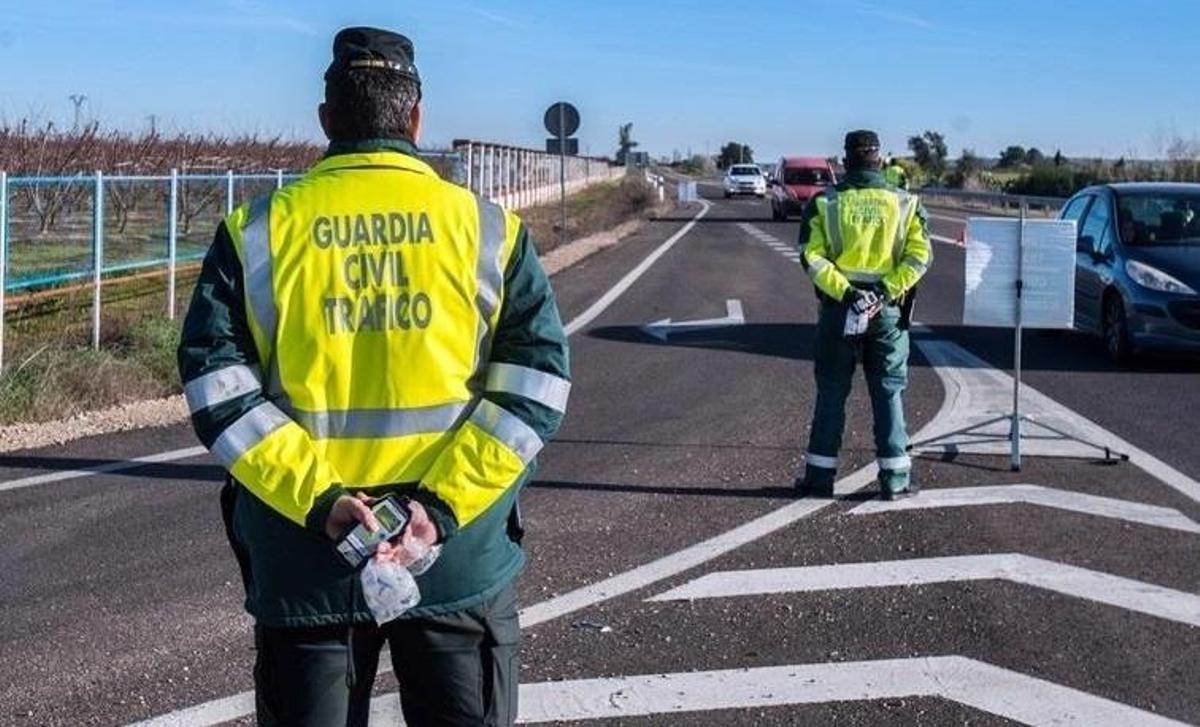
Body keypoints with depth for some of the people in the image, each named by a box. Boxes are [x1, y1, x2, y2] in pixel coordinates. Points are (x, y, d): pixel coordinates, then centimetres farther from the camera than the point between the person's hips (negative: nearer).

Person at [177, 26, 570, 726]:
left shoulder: (259, 231, 0)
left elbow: (218, 384, -7)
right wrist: (442, 504, -12)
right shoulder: (489, 228, 0)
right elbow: (536, 379, -7)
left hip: (303, 561, 1)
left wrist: (317, 499, -13)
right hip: (460, 561, 0)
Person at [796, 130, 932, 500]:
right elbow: (920, 255, -8)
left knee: (831, 393, 8)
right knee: (888, 392, 8)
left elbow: (811, 256, -11)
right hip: (887, 311, 0)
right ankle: (895, 477, 10)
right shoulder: (904, 203, 1)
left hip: (838, 308, 0)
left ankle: (820, 474, 11)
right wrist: (887, 291, -12)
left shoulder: (824, 203, -1)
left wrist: (844, 292, -14)